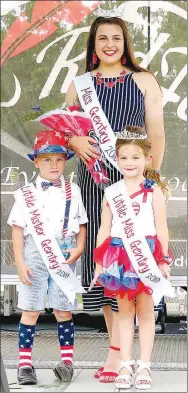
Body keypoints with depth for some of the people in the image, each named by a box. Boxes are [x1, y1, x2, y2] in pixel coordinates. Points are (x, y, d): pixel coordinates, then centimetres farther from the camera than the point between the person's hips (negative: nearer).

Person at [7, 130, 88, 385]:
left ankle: (67, 361, 13)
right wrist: (20, 263, -6)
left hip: (64, 256, 1)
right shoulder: (26, 194, 3)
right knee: (30, 310, -1)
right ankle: (25, 364, 2)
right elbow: (18, 230, 1)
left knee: (63, 309, 5)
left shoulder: (73, 192, 8)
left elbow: (81, 226, 11)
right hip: (35, 255, -1)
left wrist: (78, 249, -6)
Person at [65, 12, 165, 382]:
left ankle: (117, 351, -8)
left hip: (132, 180, -3)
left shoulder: (144, 81, 7)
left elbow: (156, 134, 4)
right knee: (98, 257, 0)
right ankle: (119, 345, 10)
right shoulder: (79, 84, 13)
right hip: (93, 179, 3)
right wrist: (75, 141, -5)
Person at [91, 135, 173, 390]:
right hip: (119, 256, 3)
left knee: (145, 310, 5)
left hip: (147, 255, -2)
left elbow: (161, 227, -3)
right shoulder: (111, 192, 6)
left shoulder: (153, 190, -2)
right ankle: (126, 365, 13)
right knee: (124, 310, 8)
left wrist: (163, 259, -8)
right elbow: (104, 229, 9)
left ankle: (144, 366, 10)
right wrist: (99, 263, 7)